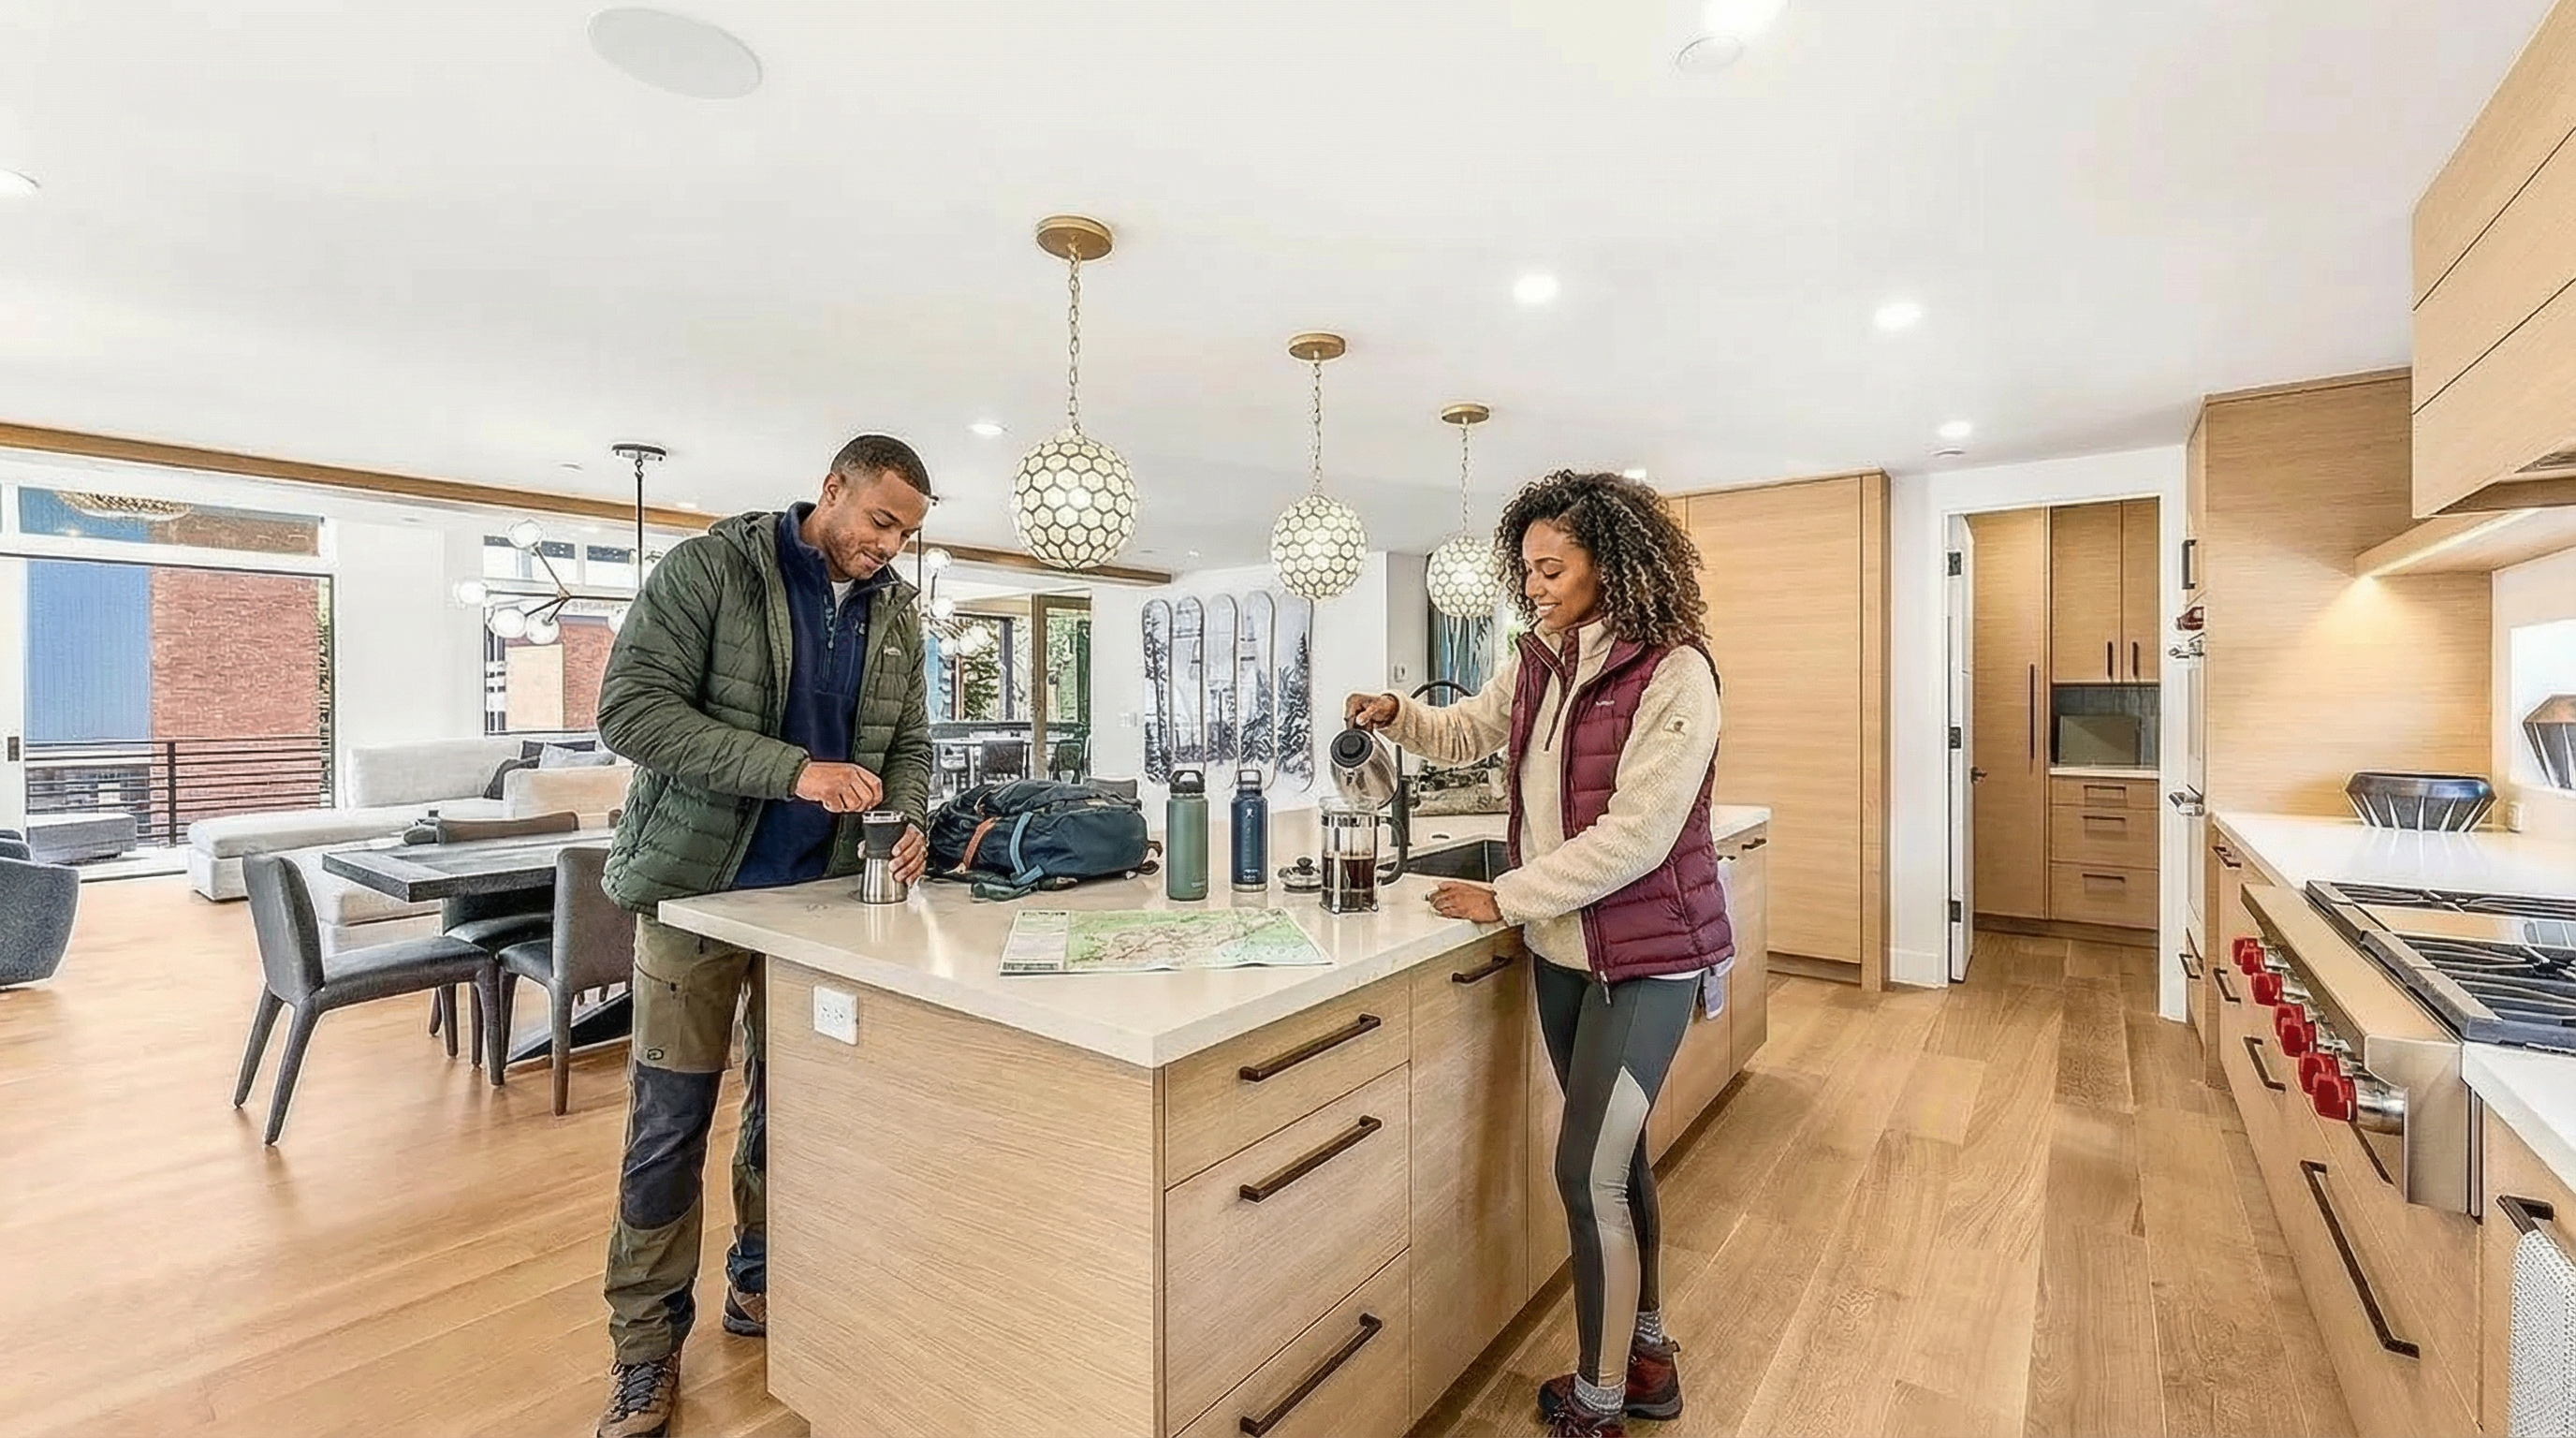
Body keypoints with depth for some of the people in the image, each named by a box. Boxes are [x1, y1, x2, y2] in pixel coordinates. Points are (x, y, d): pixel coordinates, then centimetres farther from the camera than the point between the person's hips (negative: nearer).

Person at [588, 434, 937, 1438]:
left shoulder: (896, 614, 5)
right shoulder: (708, 568, -10)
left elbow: (908, 743, 9)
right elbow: (630, 709, -18)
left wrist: (907, 823, -12)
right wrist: (794, 770, -28)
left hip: (822, 894, 4)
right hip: (698, 885, -4)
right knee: (670, 1121, 6)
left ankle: (761, 1284, 35)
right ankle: (648, 1344, 25)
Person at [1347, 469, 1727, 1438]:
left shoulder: (1675, 673, -18)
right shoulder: (1537, 665, 3)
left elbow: (1635, 835, -22)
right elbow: (1465, 734, 19)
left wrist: (1504, 898, -18)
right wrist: (1397, 715, -1)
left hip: (1645, 955, -7)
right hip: (1563, 949, 7)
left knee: (1586, 1170, -3)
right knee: (1615, 1151, 18)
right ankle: (1648, 1356, 39)